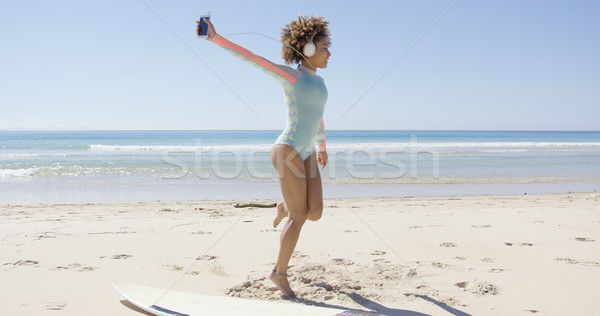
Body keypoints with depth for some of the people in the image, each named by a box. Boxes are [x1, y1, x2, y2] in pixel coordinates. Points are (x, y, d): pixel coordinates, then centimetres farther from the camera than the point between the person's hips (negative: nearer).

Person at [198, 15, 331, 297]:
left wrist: (322, 147, 38)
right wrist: (215, 37, -20)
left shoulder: (318, 81, 16)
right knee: (299, 217, -9)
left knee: (315, 214, 2)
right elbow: (248, 56, -12)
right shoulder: (289, 74, -7)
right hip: (287, 150, -8)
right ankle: (280, 273, 7)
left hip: (306, 153, 8)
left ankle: (285, 207, 36)